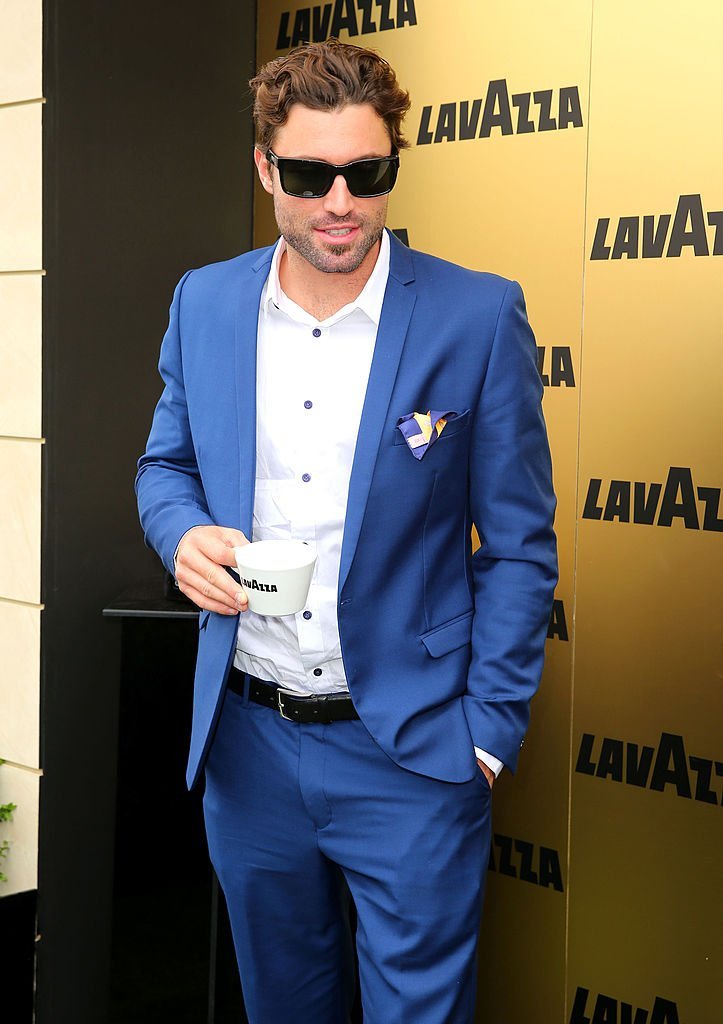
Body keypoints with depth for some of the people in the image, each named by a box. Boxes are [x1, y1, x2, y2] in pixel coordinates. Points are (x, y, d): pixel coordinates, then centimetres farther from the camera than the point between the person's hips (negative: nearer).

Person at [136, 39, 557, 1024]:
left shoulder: (479, 317, -10)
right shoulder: (205, 302, 1)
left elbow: (519, 545, -6)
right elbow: (167, 464, 14)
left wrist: (486, 733, -9)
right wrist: (183, 534, -9)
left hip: (409, 754, -4)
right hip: (247, 743, 4)